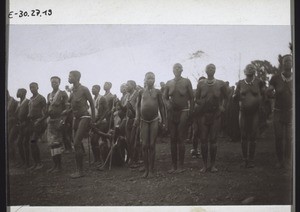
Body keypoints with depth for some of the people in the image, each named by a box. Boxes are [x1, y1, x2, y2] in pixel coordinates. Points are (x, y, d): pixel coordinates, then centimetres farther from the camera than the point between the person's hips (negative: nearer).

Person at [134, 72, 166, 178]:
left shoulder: (157, 92, 4)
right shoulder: (141, 92, 7)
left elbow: (161, 106, 5)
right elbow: (138, 106, 10)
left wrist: (164, 121, 3)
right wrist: (137, 118, -3)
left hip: (154, 120, -1)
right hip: (144, 121, 1)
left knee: (152, 145, -1)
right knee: (144, 145, -1)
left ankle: (151, 170, 6)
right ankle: (146, 170, 6)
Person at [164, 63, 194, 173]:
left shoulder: (186, 82, -1)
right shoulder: (169, 83, 8)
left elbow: (191, 97, 0)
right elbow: (165, 97, 15)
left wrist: (191, 111, -6)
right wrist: (168, 105, -6)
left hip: (183, 112, -4)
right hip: (172, 112, 4)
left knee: (180, 139, -4)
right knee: (173, 139, 6)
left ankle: (181, 166, 3)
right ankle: (174, 165, 12)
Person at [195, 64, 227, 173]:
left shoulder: (220, 84, 1)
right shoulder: (201, 83, 4)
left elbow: (225, 98, 11)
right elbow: (197, 98, 11)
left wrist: (222, 107, 0)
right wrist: (198, 106, -3)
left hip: (215, 115, -1)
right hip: (203, 115, 1)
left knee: (213, 140, 1)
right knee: (203, 140, 2)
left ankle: (213, 165, 10)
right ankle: (204, 165, 10)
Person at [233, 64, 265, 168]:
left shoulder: (259, 82, 0)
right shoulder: (240, 83, 5)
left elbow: (263, 95, 8)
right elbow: (235, 96, 8)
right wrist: (236, 95, -11)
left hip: (255, 113, -1)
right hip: (243, 112, 2)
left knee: (253, 137, 0)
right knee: (244, 137, 4)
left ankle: (251, 160, 8)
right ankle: (245, 159, 13)